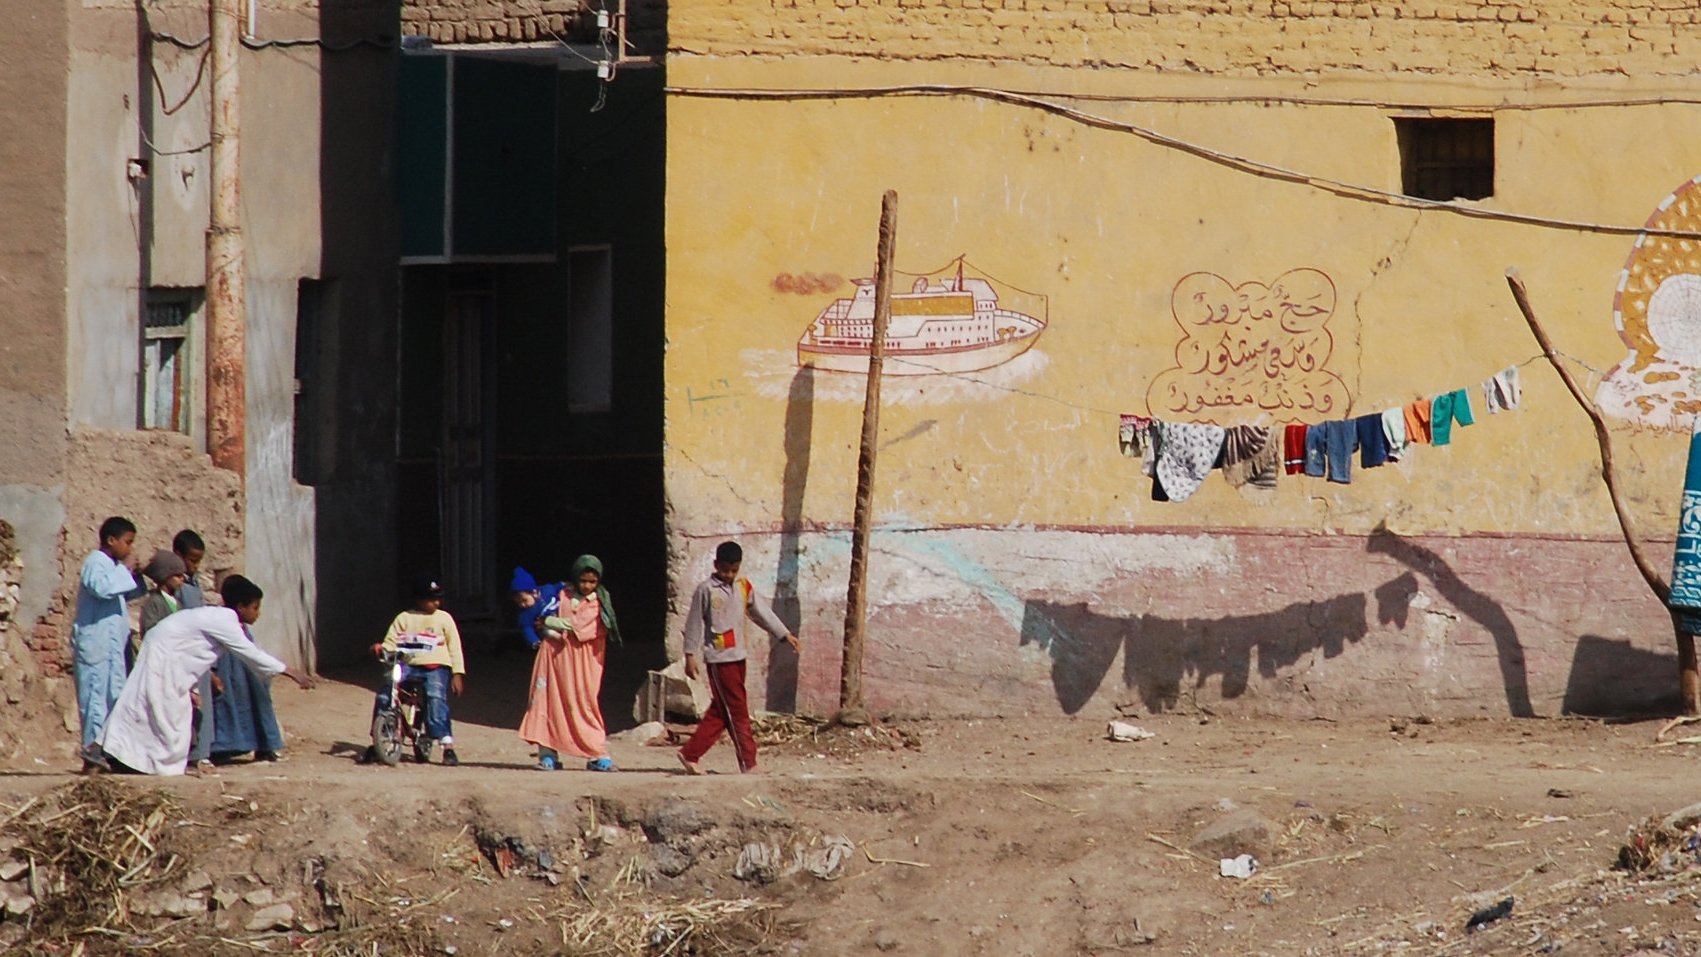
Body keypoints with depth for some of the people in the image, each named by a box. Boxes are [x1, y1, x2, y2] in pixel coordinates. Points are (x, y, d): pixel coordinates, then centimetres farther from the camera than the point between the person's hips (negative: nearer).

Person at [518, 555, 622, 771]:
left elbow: (577, 625, -9)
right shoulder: (562, 596, 11)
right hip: (557, 656, 2)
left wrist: (547, 622, -5)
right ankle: (548, 754, 0)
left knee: (586, 704, -6)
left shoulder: (599, 603, 3)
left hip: (582, 662, -2)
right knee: (550, 703, -3)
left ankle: (599, 755, -3)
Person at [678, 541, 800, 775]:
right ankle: (748, 763, -4)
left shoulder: (744, 587, 10)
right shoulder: (706, 591, -6)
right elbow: (694, 624, -4)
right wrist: (690, 656, -6)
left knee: (720, 712, 9)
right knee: (737, 712, -6)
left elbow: (762, 612, 12)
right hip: (719, 659, -6)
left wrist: (784, 634, 5)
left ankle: (690, 754, 16)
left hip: (738, 657, 6)